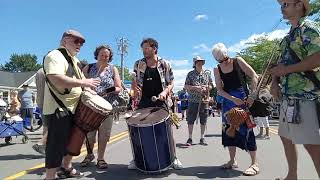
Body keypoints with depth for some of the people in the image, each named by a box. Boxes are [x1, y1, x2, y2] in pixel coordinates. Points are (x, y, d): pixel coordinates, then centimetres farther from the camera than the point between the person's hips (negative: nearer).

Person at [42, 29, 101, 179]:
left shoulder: (73, 60, 18)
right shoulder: (55, 56, -14)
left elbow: (78, 79, 24)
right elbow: (56, 79, -31)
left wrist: (88, 89, 3)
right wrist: (84, 82, -28)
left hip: (72, 108, 11)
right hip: (58, 110, -10)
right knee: (57, 144, -5)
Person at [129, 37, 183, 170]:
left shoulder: (164, 64, 2)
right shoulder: (138, 64, 6)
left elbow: (171, 83, 5)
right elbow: (134, 82, 10)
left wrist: (165, 92, -14)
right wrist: (135, 88, -12)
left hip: (161, 101, -1)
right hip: (143, 102, 2)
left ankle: (173, 157, 17)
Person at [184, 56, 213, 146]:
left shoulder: (207, 74, 11)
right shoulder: (190, 74, 3)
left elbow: (211, 86, 15)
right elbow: (186, 86, -1)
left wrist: (206, 88, -7)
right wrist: (196, 87, -15)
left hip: (204, 100, 3)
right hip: (193, 100, -2)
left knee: (203, 120, 6)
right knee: (191, 119, -1)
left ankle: (202, 138, 17)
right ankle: (190, 138, 9)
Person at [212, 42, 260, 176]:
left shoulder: (237, 61, -4)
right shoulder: (217, 70, 4)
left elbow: (254, 76, -10)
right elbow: (219, 89, -2)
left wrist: (252, 96, -18)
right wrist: (233, 99, -16)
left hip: (243, 98, -4)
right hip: (228, 100, 4)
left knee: (245, 128, -9)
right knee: (228, 128, 6)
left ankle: (254, 164, 1)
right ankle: (232, 161, 19)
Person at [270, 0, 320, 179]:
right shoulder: (290, 35, 20)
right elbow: (281, 63, 20)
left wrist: (286, 69, -14)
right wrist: (275, 81, 3)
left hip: (304, 95, -9)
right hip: (288, 96, 9)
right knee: (286, 136, 16)